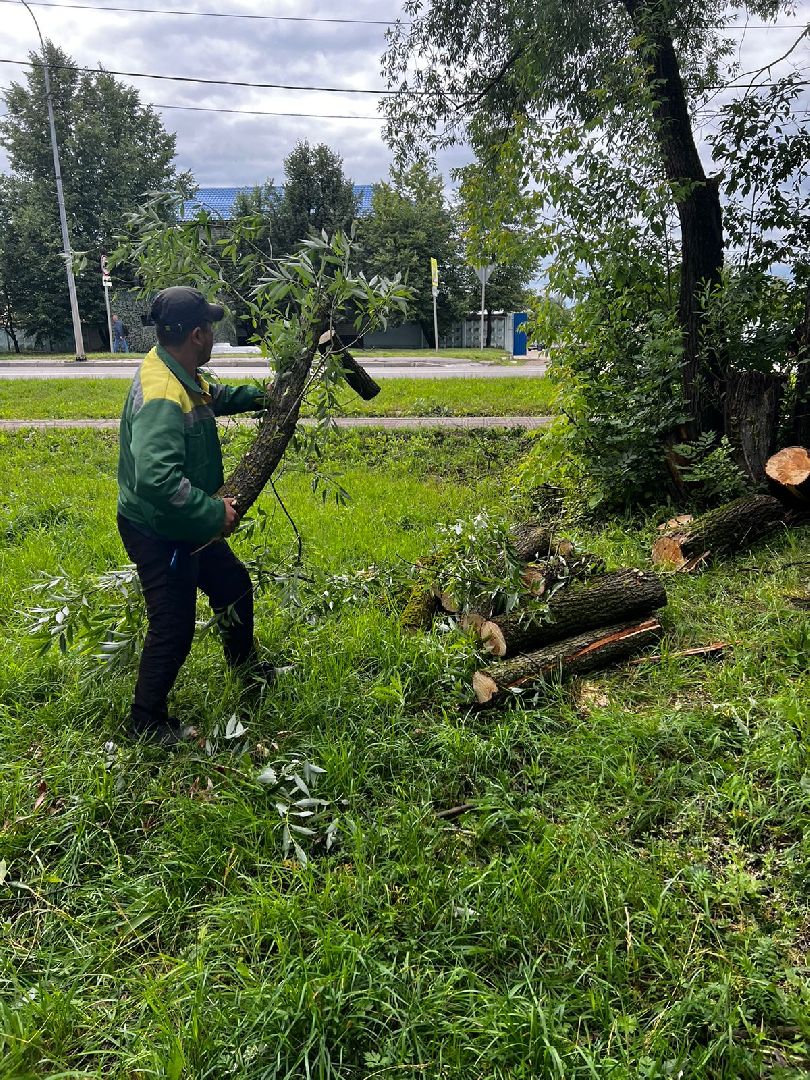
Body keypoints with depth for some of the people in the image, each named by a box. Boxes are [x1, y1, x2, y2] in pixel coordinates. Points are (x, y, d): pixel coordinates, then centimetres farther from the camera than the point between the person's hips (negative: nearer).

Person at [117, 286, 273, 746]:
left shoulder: (180, 374, 0)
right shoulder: (162, 397, -31)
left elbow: (213, 397, 25)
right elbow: (157, 478, -41)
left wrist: (258, 396, 15)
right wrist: (214, 513, -32)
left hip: (186, 525, 10)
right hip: (158, 533, -10)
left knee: (233, 584, 25)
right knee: (174, 628, 2)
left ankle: (245, 663, 50)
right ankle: (147, 721, 23)